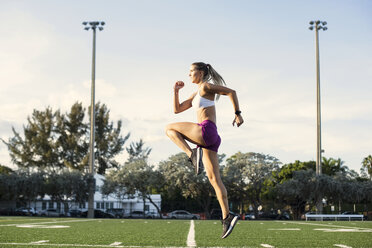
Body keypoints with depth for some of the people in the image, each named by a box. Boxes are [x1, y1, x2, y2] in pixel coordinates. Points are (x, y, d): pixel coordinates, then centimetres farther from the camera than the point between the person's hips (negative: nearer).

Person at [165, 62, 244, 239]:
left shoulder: (206, 87, 0)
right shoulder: (196, 95, 26)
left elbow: (231, 92, -9)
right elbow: (177, 109, 29)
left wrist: (237, 114, -11)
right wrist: (176, 91, 21)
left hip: (207, 130, -9)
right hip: (209, 140, 9)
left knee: (169, 129, 3)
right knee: (214, 179, 2)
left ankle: (193, 155, -14)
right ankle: (227, 216, -4)